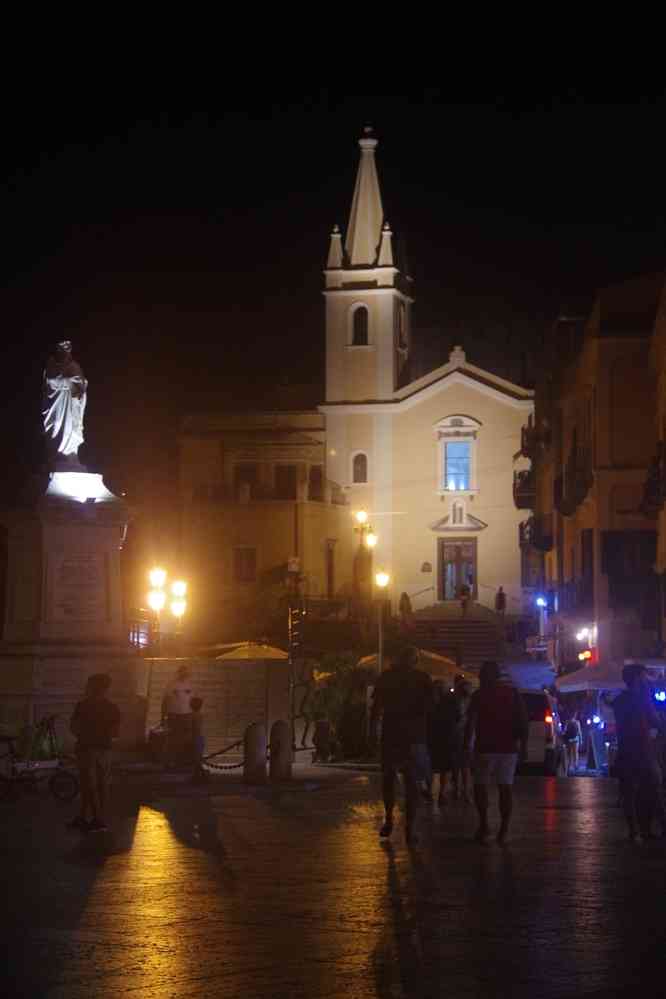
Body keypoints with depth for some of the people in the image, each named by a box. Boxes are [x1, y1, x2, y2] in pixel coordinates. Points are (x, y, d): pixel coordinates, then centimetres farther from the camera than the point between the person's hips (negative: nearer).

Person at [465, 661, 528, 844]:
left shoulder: (480, 695, -1)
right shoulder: (513, 693, 8)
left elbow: (471, 723, -6)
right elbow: (523, 721, 2)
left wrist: (467, 744, -2)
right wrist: (523, 744, 4)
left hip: (486, 747, -3)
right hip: (509, 747, 3)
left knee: (480, 785, 8)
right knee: (505, 787, 5)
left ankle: (483, 825, -4)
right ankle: (504, 831, 0)